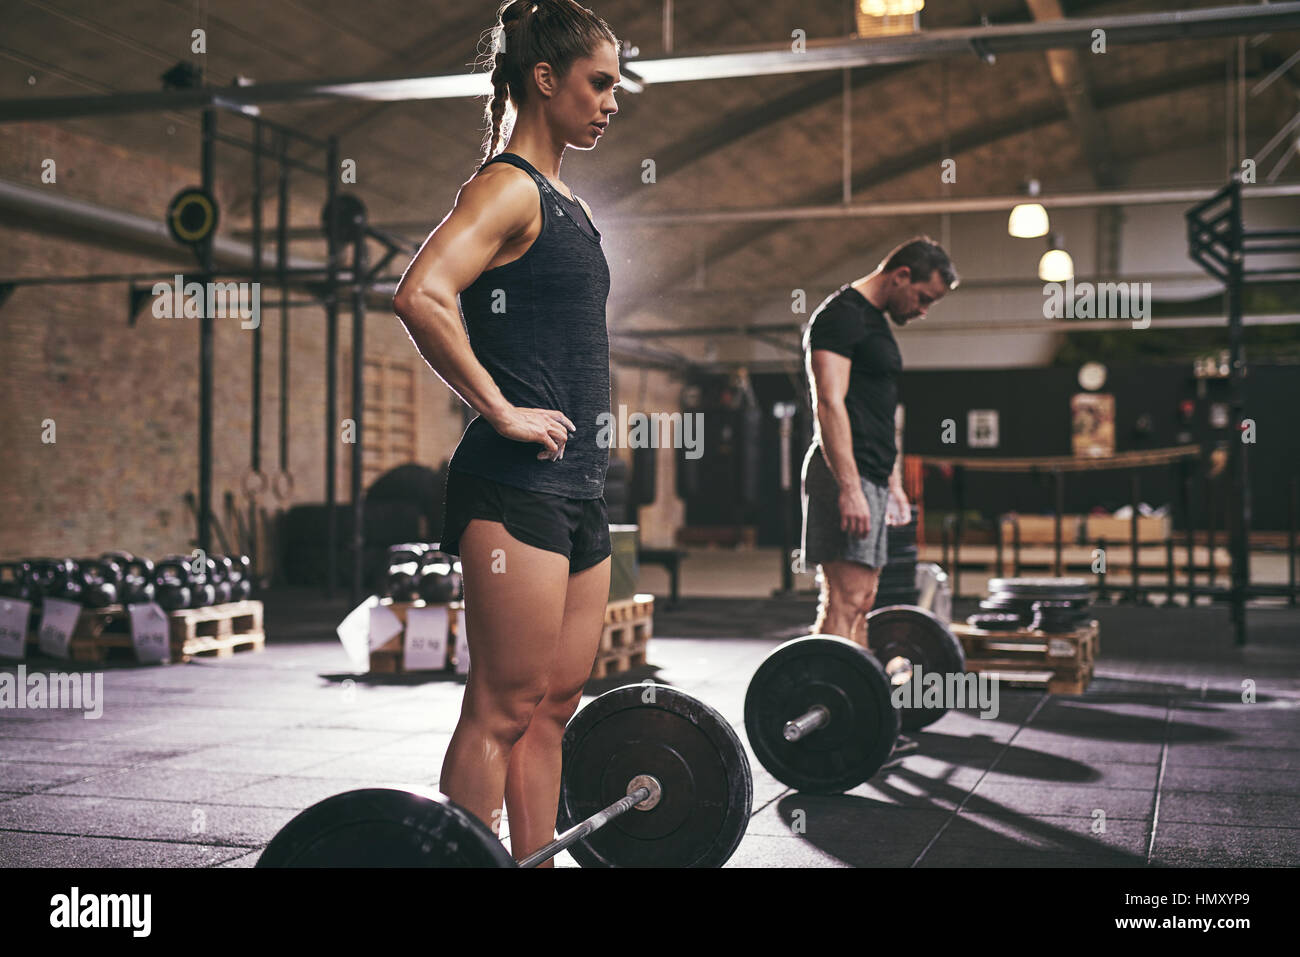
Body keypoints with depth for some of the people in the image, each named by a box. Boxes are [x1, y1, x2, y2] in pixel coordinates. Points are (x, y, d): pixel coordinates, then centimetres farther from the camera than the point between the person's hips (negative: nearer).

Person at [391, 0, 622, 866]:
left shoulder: (566, 205, 19)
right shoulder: (508, 186, -9)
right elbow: (423, 296, -26)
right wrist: (502, 412, -19)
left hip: (577, 485, 9)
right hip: (516, 486, -9)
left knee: (553, 706, 13)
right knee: (504, 708, -6)